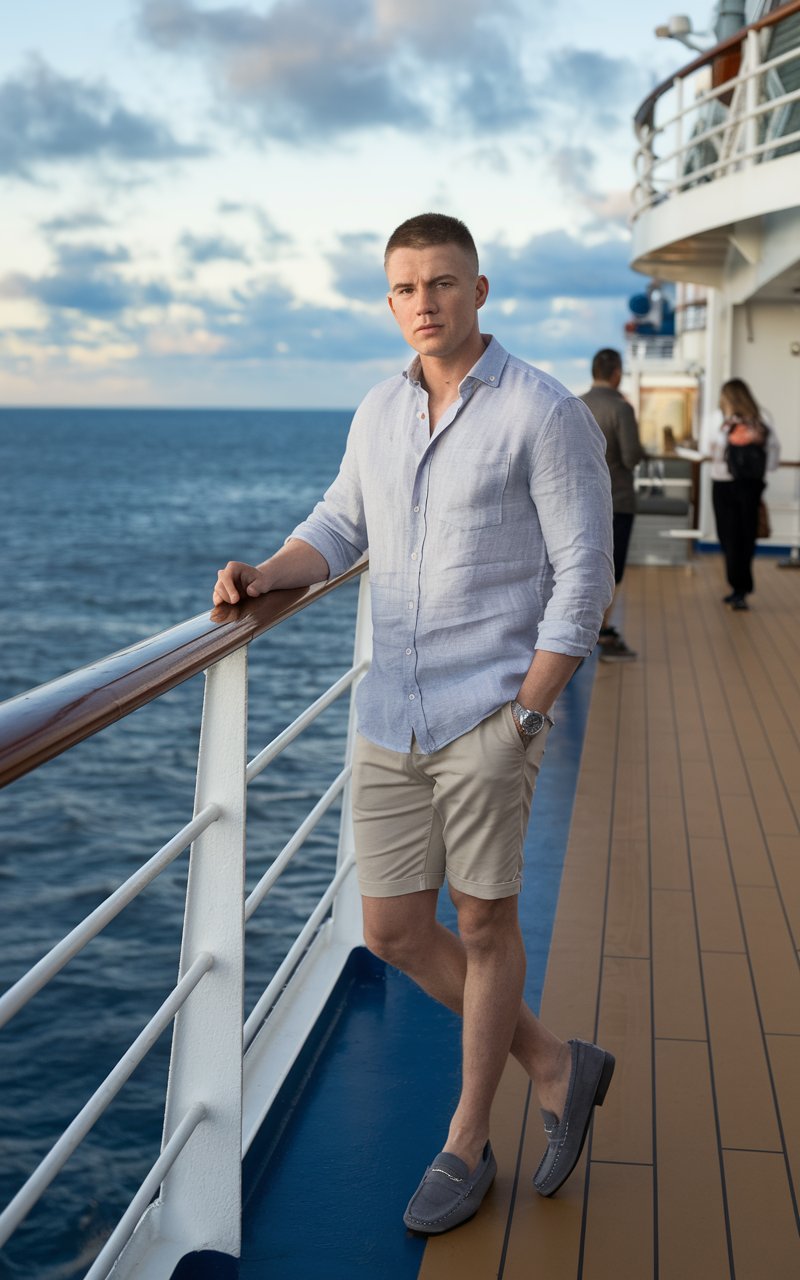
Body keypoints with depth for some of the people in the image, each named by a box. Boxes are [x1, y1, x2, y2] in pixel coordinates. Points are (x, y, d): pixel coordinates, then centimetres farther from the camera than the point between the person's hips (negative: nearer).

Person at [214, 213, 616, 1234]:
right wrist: (265, 575, -2)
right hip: (390, 717, 7)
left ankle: (466, 1148, 26)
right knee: (394, 932, 8)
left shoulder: (545, 414, -9)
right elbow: (341, 526, 19)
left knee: (481, 927, 6)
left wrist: (524, 721, -14)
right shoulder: (379, 412, 10)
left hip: (489, 715, -6)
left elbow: (582, 577, -10)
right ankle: (555, 1069, 28)